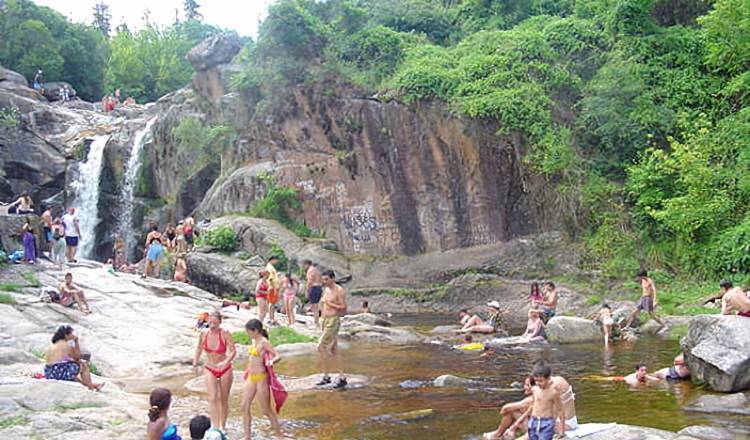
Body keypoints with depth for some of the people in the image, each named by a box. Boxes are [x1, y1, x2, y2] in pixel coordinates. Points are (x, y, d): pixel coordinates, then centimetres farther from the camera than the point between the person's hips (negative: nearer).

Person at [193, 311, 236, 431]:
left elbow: (233, 351, -24)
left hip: (225, 370, -2)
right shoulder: (203, 334, -8)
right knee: (213, 398, -14)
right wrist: (195, 362, 6)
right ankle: (215, 428, -18)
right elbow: (199, 347, 11)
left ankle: (223, 427, 27)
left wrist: (226, 362, -40)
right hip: (210, 370, 2)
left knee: (224, 399, 10)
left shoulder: (225, 334, -19)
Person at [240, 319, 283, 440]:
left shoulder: (264, 342, -16)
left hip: (261, 378, -8)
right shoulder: (254, 341, 8)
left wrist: (271, 361, -44)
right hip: (251, 378, 8)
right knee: (244, 407, 7)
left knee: (266, 410, 1)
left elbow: (278, 356, -24)